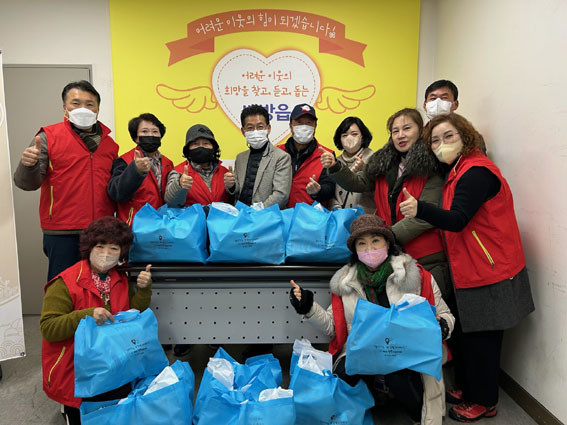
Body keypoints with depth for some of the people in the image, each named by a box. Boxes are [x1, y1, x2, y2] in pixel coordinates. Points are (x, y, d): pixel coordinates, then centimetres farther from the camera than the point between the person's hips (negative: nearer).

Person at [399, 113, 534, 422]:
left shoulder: (476, 172, -19)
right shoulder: (459, 170, 12)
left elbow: (457, 220, -32)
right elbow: (453, 217, 9)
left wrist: (420, 209, -47)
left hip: (489, 272, -9)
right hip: (471, 270, 10)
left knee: (481, 338, 4)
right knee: (469, 334, 19)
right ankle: (467, 389, 36)